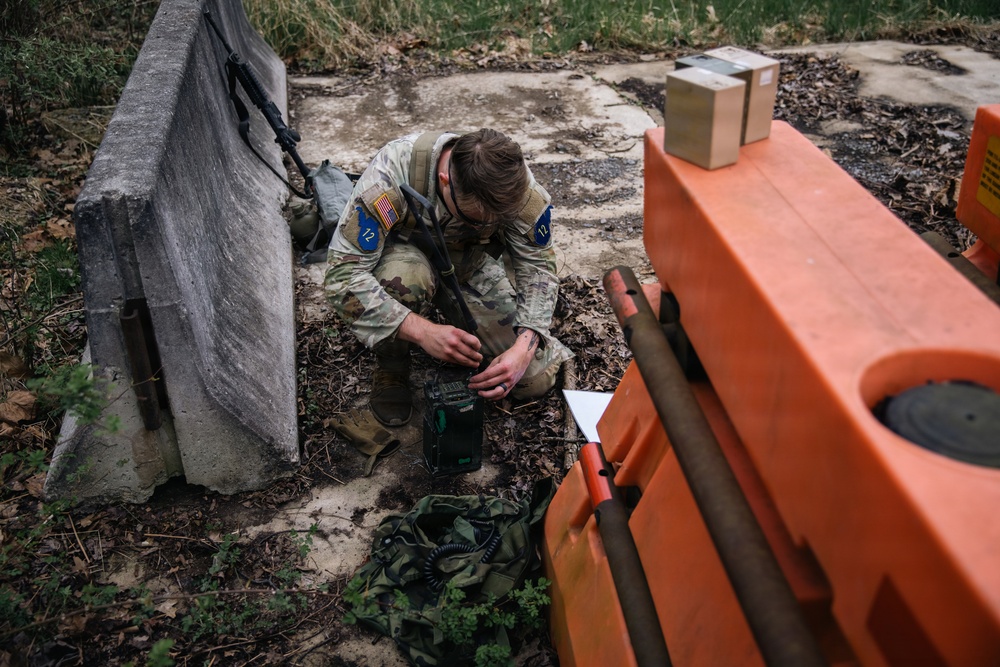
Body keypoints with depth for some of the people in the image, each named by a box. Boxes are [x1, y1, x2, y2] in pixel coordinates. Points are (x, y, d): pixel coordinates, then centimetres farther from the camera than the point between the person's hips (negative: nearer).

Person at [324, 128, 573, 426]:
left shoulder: (516, 184, -29)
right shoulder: (391, 173, -38)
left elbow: (537, 266, -17)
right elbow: (342, 275, -39)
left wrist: (524, 347, -33)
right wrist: (423, 331, -50)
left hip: (469, 263, 3)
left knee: (535, 378, -7)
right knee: (407, 278, -42)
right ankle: (391, 368, -9)